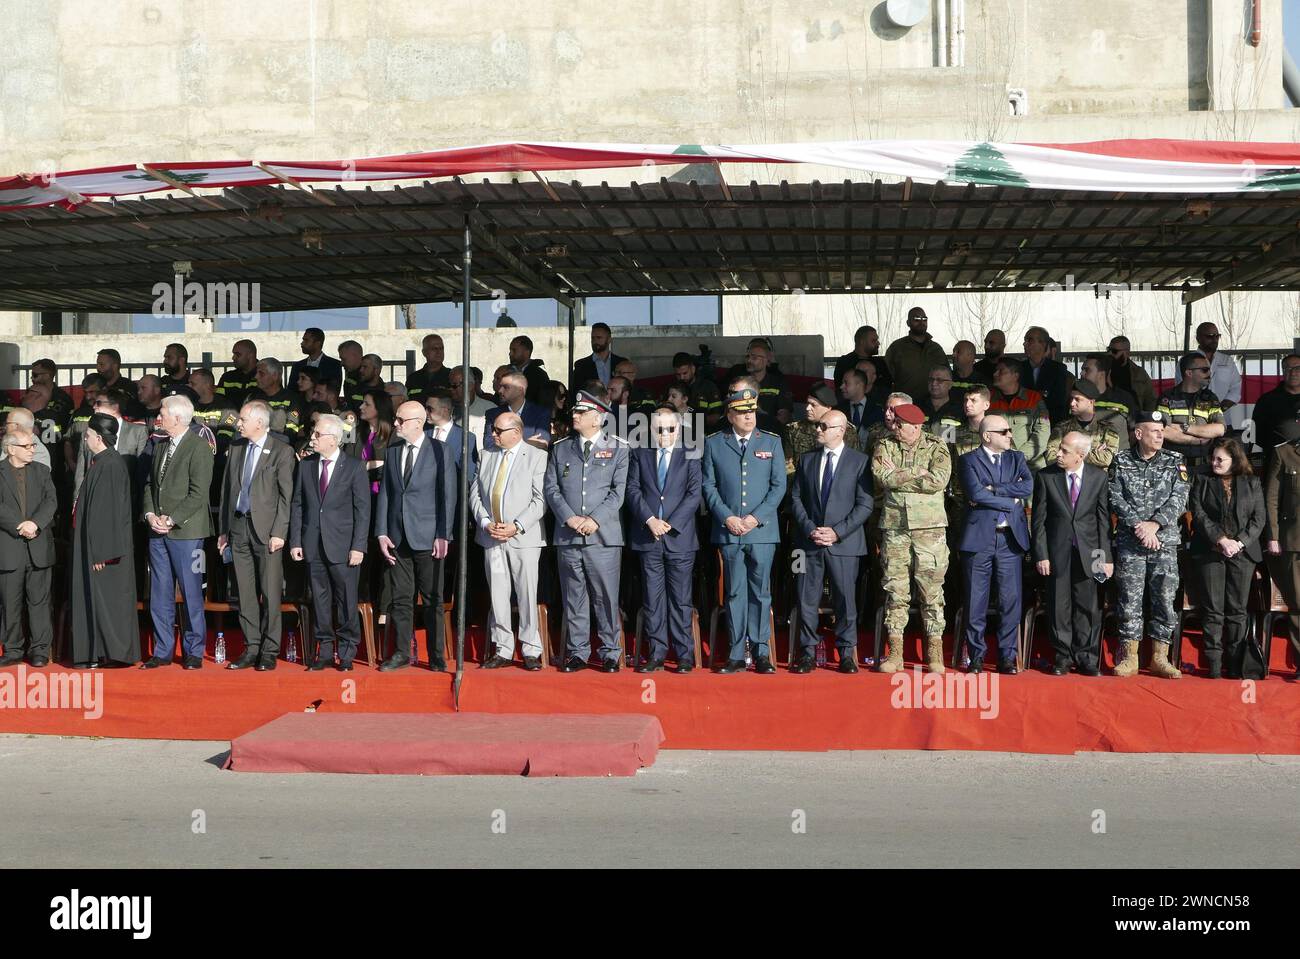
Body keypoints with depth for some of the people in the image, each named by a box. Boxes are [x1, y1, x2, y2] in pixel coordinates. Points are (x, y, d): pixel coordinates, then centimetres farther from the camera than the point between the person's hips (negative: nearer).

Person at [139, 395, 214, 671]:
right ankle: (162, 651, 16)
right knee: (160, 594, 9)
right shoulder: (162, 447, 15)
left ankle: (193, 651, 9)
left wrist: (172, 520, -16)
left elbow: (199, 493, -15)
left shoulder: (199, 447, -9)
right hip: (158, 532, 7)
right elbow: (150, 484, 18)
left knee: (191, 593, -1)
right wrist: (150, 515, 1)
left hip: (185, 531, -7)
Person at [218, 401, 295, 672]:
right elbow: (226, 489, 16)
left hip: (266, 529, -5)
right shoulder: (236, 447, 13)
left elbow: (287, 495, -7)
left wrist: (279, 532, -13)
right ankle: (251, 648, 15)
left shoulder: (282, 451, -4)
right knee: (245, 592, 7)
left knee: (270, 593, -3)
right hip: (238, 526, 5)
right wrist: (223, 529, 13)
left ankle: (269, 652, 4)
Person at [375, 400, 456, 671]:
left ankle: (437, 656, 9)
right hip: (397, 536, 4)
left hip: (427, 537, -4)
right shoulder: (392, 451, 11)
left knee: (433, 599, 1)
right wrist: (382, 533, 3)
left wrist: (443, 535, -10)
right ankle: (402, 653, 15)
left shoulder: (440, 451, -3)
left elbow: (448, 495, -5)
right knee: (400, 598, 7)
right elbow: (384, 493, 11)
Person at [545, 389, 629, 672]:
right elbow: (552, 489, 8)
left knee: (606, 597, -1)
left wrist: (595, 519, -12)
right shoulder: (560, 449, 15)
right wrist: (569, 517, -7)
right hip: (567, 536, 3)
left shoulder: (618, 449, 6)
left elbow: (619, 490, -2)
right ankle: (577, 653, 14)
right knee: (573, 598, 6)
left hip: (604, 535, -3)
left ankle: (610, 654, 8)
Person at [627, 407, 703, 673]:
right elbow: (633, 489, 3)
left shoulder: (690, 456, 4)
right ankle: (656, 653, 10)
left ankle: (685, 655, 7)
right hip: (648, 538, 2)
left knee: (681, 599, 1)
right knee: (652, 598, 4)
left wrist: (671, 524, -11)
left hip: (680, 536, -2)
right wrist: (650, 519, -10)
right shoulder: (640, 454, 10)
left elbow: (695, 493, -3)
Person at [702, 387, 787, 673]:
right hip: (728, 531, 0)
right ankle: (737, 655, 7)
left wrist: (757, 517, -8)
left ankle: (761, 652, 9)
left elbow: (779, 485, 4)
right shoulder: (714, 443, 7)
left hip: (762, 530, 0)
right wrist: (726, 517, -7)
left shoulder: (772, 442, 8)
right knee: (735, 593, 3)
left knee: (761, 593, 2)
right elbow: (708, 485, 5)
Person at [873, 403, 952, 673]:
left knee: (932, 590, 0)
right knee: (895, 589, 3)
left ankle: (935, 653, 8)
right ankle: (895, 652, 9)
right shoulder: (885, 446, 7)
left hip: (929, 526, -2)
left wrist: (898, 476, -9)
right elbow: (881, 477, -8)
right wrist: (918, 475, -9)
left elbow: (939, 480, -15)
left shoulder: (936, 447, 1)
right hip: (893, 526, 2)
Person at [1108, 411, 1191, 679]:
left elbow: (1178, 498, -2)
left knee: (1164, 599, -1)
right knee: (1130, 600, 0)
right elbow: (1116, 498, -3)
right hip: (1129, 543, -1)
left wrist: (1154, 524, -13)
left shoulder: (1175, 462, 7)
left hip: (1165, 541, 1)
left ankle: (1160, 657, 7)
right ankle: (1129, 657, 6)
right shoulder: (1121, 462, 5)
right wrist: (1138, 525, -13)